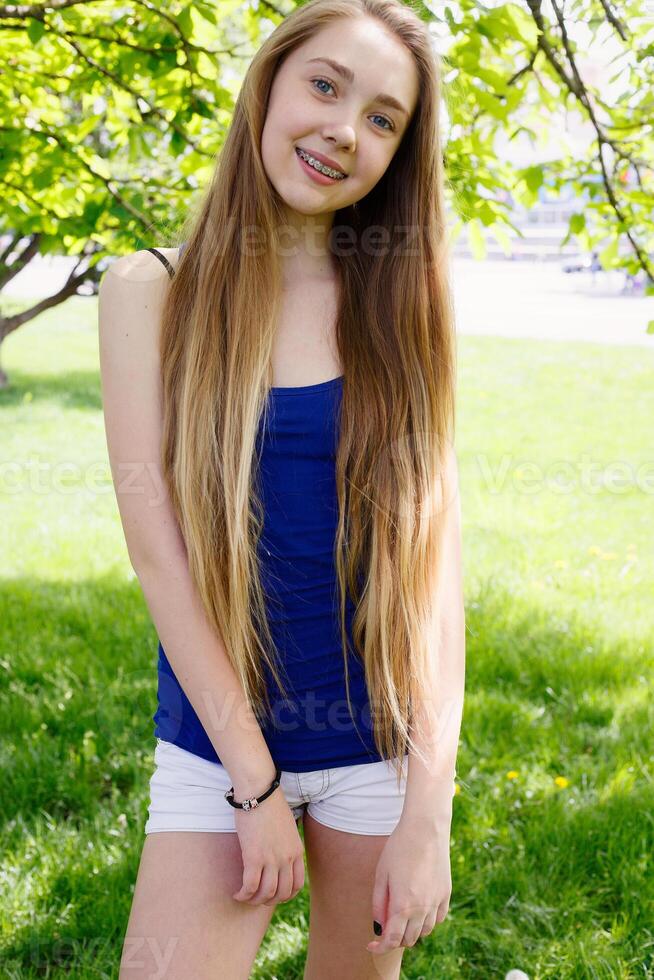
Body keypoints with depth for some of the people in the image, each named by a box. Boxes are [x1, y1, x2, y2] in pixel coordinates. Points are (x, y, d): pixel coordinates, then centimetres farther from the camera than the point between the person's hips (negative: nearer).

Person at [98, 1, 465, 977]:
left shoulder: (400, 310, -2)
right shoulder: (152, 291, -6)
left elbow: (436, 557, -8)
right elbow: (158, 551, -11)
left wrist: (429, 809, -15)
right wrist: (254, 783, -13)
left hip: (381, 738, 2)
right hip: (216, 739, -1)